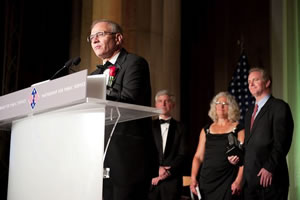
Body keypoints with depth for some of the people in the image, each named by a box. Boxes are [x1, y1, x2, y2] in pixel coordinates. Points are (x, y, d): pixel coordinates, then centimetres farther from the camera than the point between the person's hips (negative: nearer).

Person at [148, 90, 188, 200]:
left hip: (172, 179, -1)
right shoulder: (151, 125, 9)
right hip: (152, 179, 1)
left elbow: (182, 154, 0)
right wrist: (157, 169, -11)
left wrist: (168, 171, -10)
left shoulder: (179, 127, 7)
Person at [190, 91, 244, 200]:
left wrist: (239, 181, -16)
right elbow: (198, 157, 11)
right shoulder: (206, 130, 12)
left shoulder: (238, 129, 1)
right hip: (206, 182, 3)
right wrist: (193, 179, 0)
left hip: (228, 182, -3)